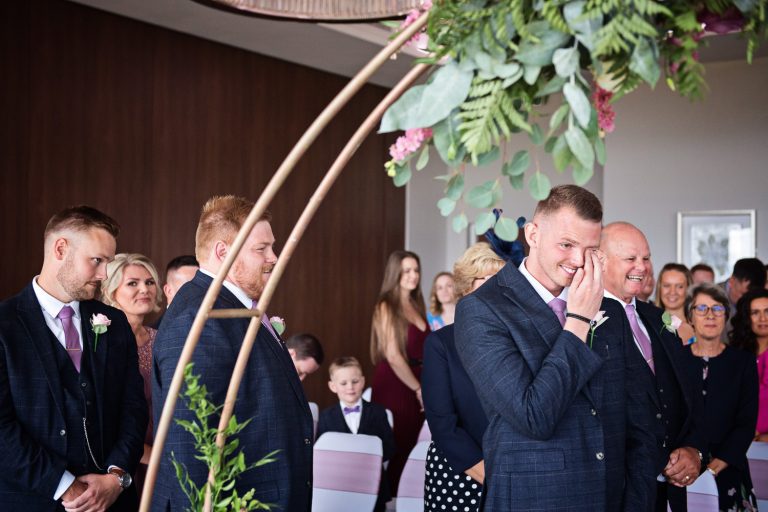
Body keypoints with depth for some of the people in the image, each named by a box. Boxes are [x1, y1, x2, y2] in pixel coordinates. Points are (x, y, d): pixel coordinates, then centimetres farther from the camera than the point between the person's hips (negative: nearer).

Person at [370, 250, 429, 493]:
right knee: (395, 450, -1)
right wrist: (419, 389, -8)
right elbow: (393, 356, -14)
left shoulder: (416, 305, 13)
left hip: (415, 383, 7)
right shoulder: (387, 307, -9)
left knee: (412, 449, 9)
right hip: (394, 385, -7)